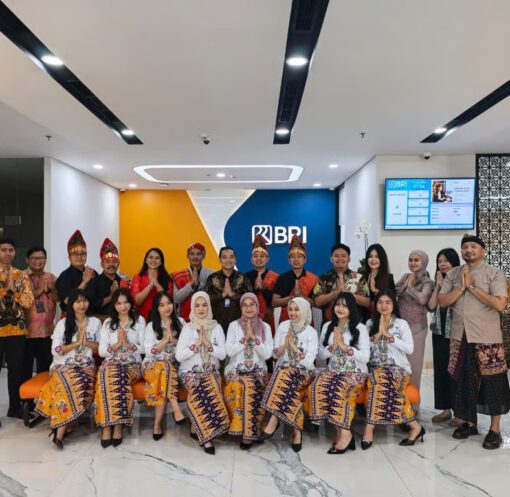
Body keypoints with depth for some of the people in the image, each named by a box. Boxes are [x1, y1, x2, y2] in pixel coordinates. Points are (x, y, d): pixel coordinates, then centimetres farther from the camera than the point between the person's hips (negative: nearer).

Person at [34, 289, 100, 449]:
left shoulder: (95, 322, 13)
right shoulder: (63, 323, 8)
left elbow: (100, 348, 11)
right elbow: (56, 350, 0)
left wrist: (86, 342, -5)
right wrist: (77, 343, -7)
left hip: (86, 365, 1)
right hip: (64, 365, -1)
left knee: (84, 383, -33)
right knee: (73, 384, -34)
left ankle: (60, 429, -29)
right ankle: (60, 432, -27)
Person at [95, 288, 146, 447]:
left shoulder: (139, 321, 11)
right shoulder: (108, 323, 16)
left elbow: (144, 348, 5)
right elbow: (101, 351, 9)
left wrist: (128, 344, -11)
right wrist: (117, 344, -7)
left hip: (132, 364, -1)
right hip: (111, 363, 1)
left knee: (116, 380, -35)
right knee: (107, 376, -35)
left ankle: (114, 424, -28)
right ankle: (108, 425, -31)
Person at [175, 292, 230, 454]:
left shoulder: (217, 328, 8)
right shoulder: (187, 328, 4)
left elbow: (222, 354, 0)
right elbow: (178, 356, -4)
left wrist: (207, 343, -14)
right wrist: (197, 343, -14)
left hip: (211, 371, 2)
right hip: (190, 372, -1)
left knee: (206, 391, -32)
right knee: (207, 390, -32)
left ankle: (196, 428, -16)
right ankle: (206, 437, -24)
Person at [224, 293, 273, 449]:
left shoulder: (265, 327, 10)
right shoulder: (234, 325, 9)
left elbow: (267, 354, 1)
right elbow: (229, 351, -1)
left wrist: (254, 337, -10)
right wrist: (245, 338, -10)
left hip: (257, 370, 0)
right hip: (236, 370, 0)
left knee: (250, 385, -32)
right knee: (236, 385, -32)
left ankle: (248, 431, -23)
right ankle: (249, 430, -19)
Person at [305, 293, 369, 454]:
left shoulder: (360, 328, 3)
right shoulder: (327, 327, 13)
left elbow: (365, 356, -4)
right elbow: (321, 354, 12)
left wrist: (344, 346, -12)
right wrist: (333, 347, -7)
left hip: (355, 372, -3)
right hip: (333, 370, 4)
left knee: (337, 389, -34)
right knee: (317, 386, -28)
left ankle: (343, 431, -21)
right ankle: (344, 432, -21)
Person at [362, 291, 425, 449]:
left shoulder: (402, 324, 6)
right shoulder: (370, 323, 13)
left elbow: (409, 349, -7)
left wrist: (387, 334, -11)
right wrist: (378, 334, -7)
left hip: (398, 368, -2)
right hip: (375, 368, 3)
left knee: (379, 378, -35)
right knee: (379, 377, -33)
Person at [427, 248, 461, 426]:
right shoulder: (438, 282, 12)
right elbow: (431, 306, 3)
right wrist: (438, 286, -3)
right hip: (439, 332, 6)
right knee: (441, 370, 9)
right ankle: (445, 409, 19)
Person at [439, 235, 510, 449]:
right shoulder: (453, 274, 7)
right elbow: (442, 301, 0)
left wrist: (472, 286, -15)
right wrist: (462, 287, -13)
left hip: (487, 338, -4)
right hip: (459, 336, 4)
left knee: (491, 382, 3)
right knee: (463, 380, 12)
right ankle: (469, 423, 28)